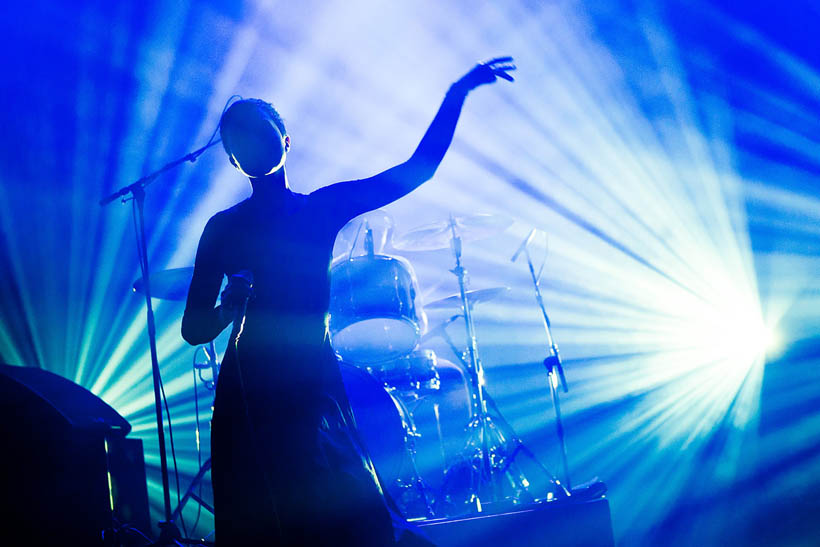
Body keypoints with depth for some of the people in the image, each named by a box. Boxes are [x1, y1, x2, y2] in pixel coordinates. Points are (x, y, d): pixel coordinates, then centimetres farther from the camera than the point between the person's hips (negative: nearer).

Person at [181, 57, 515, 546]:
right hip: (248, 399, -1)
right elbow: (195, 329, 2)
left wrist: (457, 94, -6)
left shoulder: (323, 208, 9)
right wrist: (231, 305, -19)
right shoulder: (224, 229, 5)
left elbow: (418, 169, 2)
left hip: (315, 391, 1)